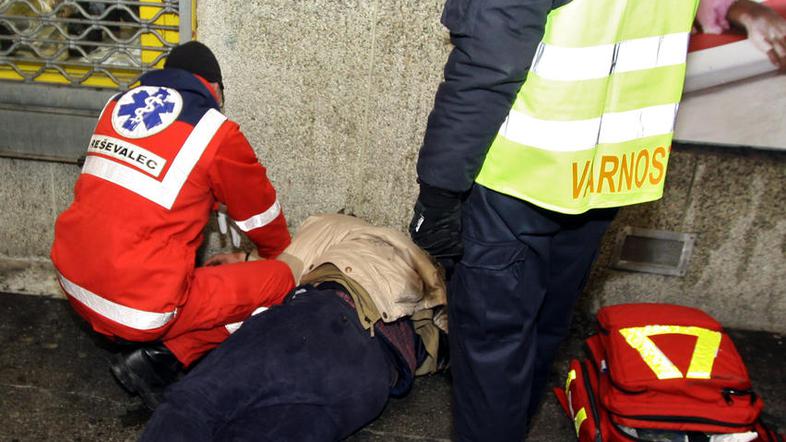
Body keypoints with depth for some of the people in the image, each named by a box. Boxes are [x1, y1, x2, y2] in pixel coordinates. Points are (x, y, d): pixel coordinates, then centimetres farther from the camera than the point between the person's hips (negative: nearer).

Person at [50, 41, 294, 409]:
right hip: (139, 309, -7)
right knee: (278, 279, 0)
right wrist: (281, 253, 30)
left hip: (73, 283, 8)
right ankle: (160, 359, -4)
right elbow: (261, 213, 8)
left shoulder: (117, 105, 10)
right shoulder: (217, 133, -7)